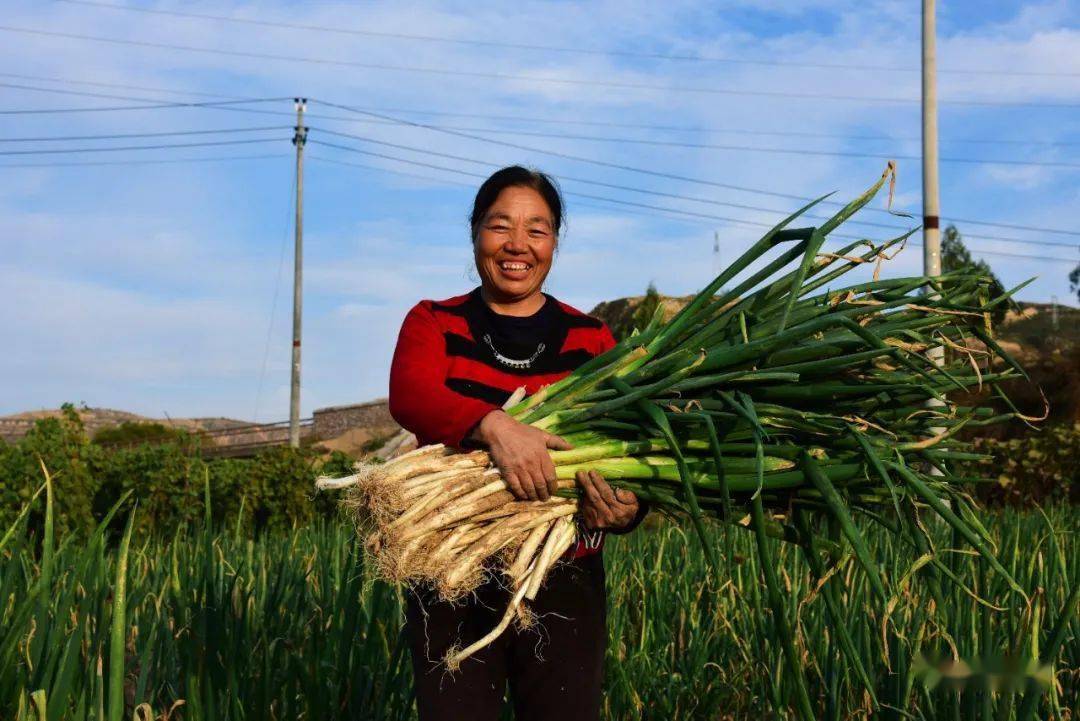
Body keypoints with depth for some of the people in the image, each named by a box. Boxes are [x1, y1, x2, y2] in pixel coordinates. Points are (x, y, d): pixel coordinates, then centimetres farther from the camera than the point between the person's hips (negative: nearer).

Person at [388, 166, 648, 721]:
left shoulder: (591, 341, 6)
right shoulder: (433, 323, 3)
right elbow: (410, 395, -18)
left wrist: (625, 507, -26)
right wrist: (494, 425, -37)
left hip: (564, 582, 1)